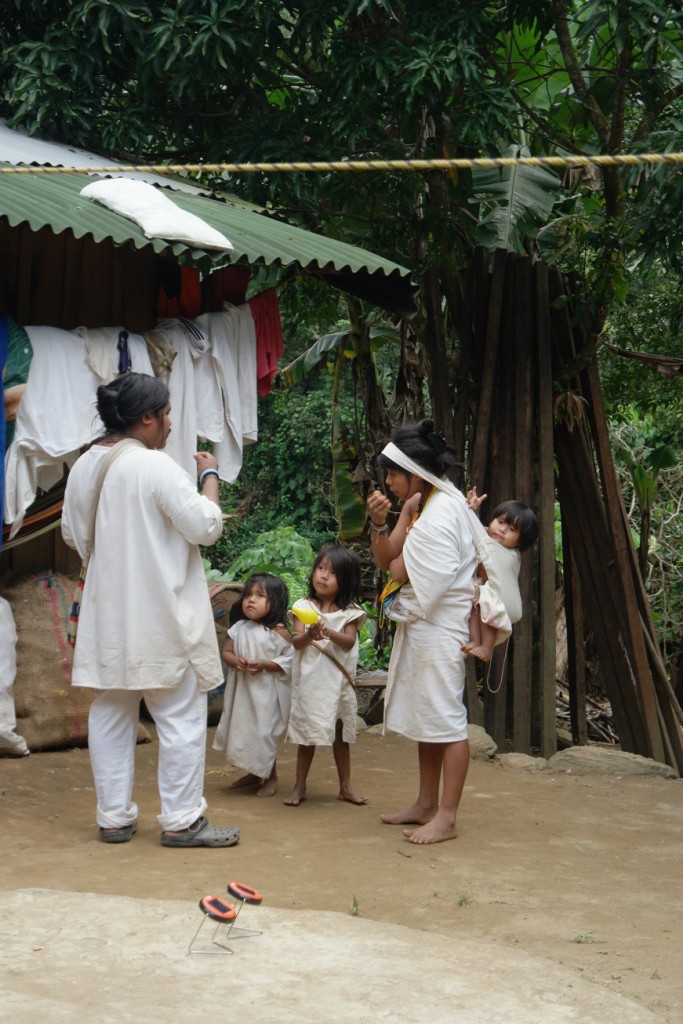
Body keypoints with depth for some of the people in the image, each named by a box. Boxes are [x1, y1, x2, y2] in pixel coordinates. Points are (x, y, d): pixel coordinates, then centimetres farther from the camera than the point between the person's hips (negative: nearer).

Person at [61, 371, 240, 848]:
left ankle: (114, 816, 18)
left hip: (107, 614, 7)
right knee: (181, 716, 2)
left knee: (111, 713, 12)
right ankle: (182, 820, 5)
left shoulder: (83, 467, 5)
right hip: (161, 616, -7)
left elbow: (73, 533, 16)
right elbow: (206, 525, -16)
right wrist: (210, 477, -2)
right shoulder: (156, 466, -17)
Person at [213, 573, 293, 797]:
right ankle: (255, 773, 34)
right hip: (242, 689, 5)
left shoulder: (278, 631, -12)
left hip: (267, 692, -5)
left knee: (264, 733, 0)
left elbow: (290, 659, -12)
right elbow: (226, 652, 6)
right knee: (244, 730, 14)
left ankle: (271, 777, 20)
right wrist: (236, 661, -15)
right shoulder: (239, 628, 3)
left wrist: (264, 665, -23)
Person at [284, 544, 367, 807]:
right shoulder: (305, 607, -1)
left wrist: (330, 633, -29)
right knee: (307, 733, 5)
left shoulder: (350, 611, -1)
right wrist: (309, 635, -30)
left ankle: (345, 786, 20)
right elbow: (296, 641, -9)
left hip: (338, 679, 1)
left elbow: (349, 641, -12)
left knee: (340, 732, 11)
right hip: (310, 679, -1)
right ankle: (299, 786, 13)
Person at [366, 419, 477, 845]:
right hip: (418, 627, 11)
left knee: (446, 720, -5)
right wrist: (380, 524, -3)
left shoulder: (442, 511, -18)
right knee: (424, 715, 16)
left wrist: (407, 519, -6)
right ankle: (426, 804, 26)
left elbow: (401, 572, -21)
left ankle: (446, 817, -1)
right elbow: (386, 561, 13)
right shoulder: (421, 505, 11)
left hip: (440, 629, -11)